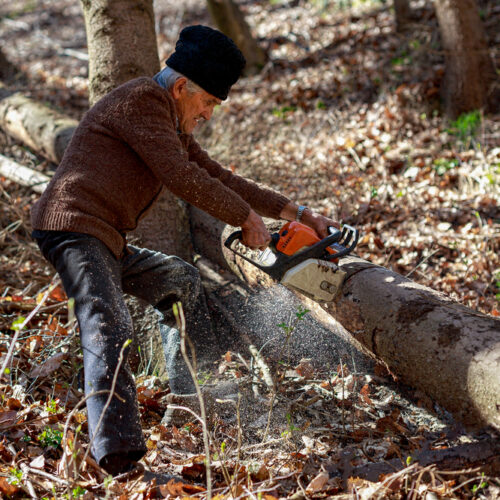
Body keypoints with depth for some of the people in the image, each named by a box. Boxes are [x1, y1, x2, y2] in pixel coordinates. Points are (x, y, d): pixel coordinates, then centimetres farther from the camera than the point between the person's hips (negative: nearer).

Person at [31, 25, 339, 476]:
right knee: (110, 329, -25)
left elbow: (218, 178, 21)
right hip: (74, 229, -11)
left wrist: (296, 213, 19)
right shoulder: (142, 99, -11)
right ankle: (118, 455, -31)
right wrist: (247, 218, -9)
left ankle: (196, 392, 33)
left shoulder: (174, 127, 20)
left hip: (107, 242, 11)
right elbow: (182, 179, -19)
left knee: (181, 281, 23)